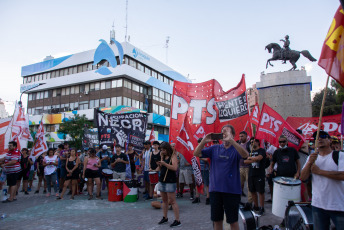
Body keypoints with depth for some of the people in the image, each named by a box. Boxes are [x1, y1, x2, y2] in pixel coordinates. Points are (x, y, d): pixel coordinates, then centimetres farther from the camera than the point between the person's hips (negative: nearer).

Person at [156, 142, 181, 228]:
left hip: (170, 181, -7)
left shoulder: (173, 156, -6)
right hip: (162, 180, 7)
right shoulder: (163, 156, 14)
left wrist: (164, 163, -19)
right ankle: (165, 218, 24)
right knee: (164, 200, 13)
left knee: (172, 201, -7)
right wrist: (159, 165, -4)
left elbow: (175, 168, -19)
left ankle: (177, 221, -1)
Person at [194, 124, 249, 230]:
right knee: (217, 220, 16)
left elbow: (245, 155, -26)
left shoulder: (236, 149, -3)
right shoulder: (214, 148, 5)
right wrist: (204, 141, -16)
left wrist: (231, 140, -36)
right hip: (215, 189, 3)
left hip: (232, 190, -3)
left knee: (233, 221, 11)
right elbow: (196, 153, 0)